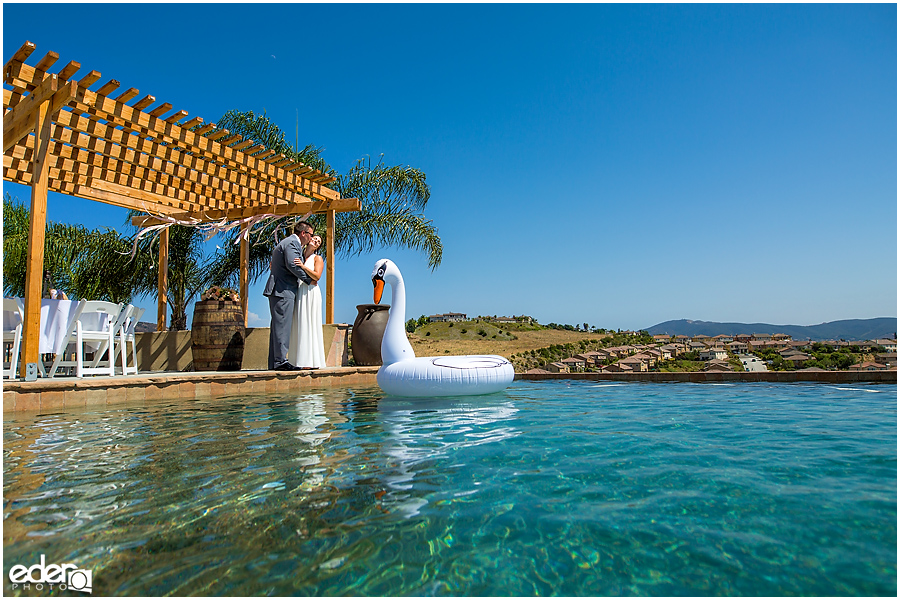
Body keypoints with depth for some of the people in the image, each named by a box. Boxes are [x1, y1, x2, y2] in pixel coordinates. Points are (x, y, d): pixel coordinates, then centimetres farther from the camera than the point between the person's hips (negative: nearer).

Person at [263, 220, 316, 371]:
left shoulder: (287, 242, 25)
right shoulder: (292, 243, -8)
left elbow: (273, 264, 26)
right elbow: (292, 265, -21)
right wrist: (309, 280, -12)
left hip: (278, 291, 11)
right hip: (283, 291, -11)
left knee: (278, 325, 9)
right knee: (282, 325, -12)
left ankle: (274, 362, 11)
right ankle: (281, 360, -13)